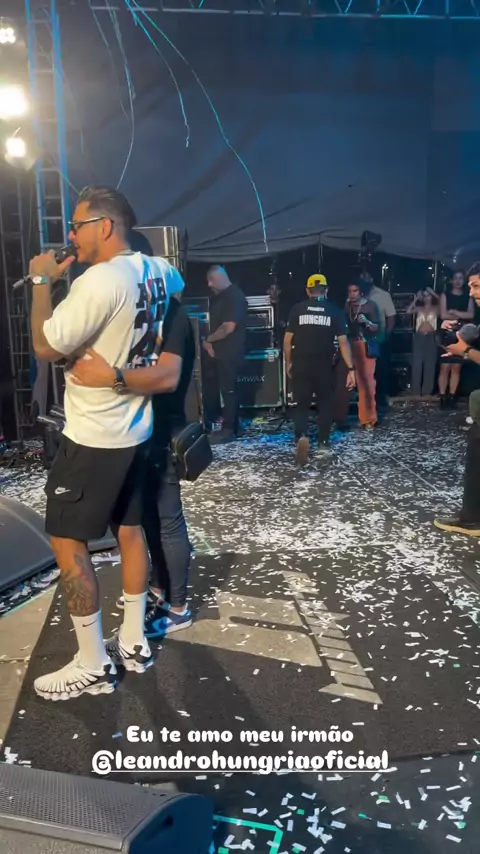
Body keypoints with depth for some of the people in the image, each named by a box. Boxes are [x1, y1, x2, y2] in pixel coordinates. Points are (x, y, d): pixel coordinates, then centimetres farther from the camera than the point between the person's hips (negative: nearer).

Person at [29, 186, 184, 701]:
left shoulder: (100, 280, -23)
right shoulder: (156, 271, 2)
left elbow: (46, 348, -19)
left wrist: (42, 281, -7)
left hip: (93, 437, -8)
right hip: (135, 430, 9)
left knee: (66, 544, 3)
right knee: (130, 531, 16)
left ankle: (93, 667, 13)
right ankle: (133, 644, 29)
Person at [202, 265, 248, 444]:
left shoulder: (235, 297, -15)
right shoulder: (216, 297, 15)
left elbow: (228, 327, -21)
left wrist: (208, 340, -9)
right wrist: (209, 342, 3)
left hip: (230, 352, -9)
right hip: (215, 350, 9)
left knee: (228, 390, -4)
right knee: (211, 385, 15)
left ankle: (229, 430, 3)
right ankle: (210, 420, 29)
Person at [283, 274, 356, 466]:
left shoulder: (297, 309, 0)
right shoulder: (334, 311, 0)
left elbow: (288, 339, 0)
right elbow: (343, 341, -5)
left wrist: (288, 363, 13)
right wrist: (351, 369, -4)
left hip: (300, 365, 0)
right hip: (324, 366, 0)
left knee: (302, 404, 7)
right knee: (325, 404, 18)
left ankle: (302, 436, -19)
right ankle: (323, 443, 21)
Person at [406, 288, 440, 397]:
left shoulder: (436, 308, 7)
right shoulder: (419, 308, 9)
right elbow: (408, 311, -7)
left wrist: (436, 296, -6)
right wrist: (416, 299, -4)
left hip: (431, 337, -1)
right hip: (419, 337, 1)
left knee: (429, 364, 1)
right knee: (417, 364, -1)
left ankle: (427, 391, 5)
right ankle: (416, 390, 3)